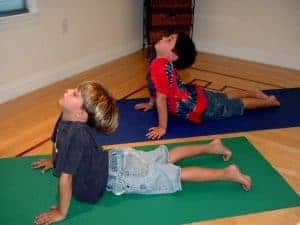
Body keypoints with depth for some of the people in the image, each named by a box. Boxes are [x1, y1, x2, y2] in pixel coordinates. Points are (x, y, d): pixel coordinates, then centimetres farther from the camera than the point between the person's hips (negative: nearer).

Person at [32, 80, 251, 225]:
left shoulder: (73, 134, -35)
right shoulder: (66, 119, -6)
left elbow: (66, 177, -32)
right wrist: (54, 160, 31)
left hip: (120, 176, -8)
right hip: (116, 159, 8)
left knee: (177, 175, 2)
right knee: (166, 156, 22)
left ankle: (228, 173, 9)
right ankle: (212, 146, 35)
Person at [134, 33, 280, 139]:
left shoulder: (159, 66, -35)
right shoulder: (163, 62, -7)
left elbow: (161, 99, -35)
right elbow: (155, 87, 10)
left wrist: (162, 127, -29)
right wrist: (150, 103, 17)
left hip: (199, 108, -7)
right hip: (194, 94, 7)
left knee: (239, 105, 15)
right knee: (226, 97, 31)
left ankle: (269, 101, 34)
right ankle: (255, 93, 48)